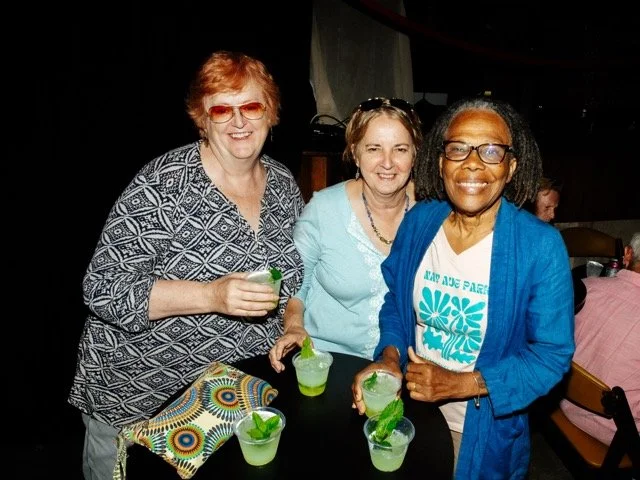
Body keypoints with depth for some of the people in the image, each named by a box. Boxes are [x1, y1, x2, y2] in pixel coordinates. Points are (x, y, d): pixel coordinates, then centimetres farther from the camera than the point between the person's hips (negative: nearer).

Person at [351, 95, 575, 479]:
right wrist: (390, 356, -15)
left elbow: (553, 354, -15)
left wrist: (460, 384, -23)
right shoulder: (419, 221, -9)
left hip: (484, 429, -3)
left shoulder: (540, 246, -21)